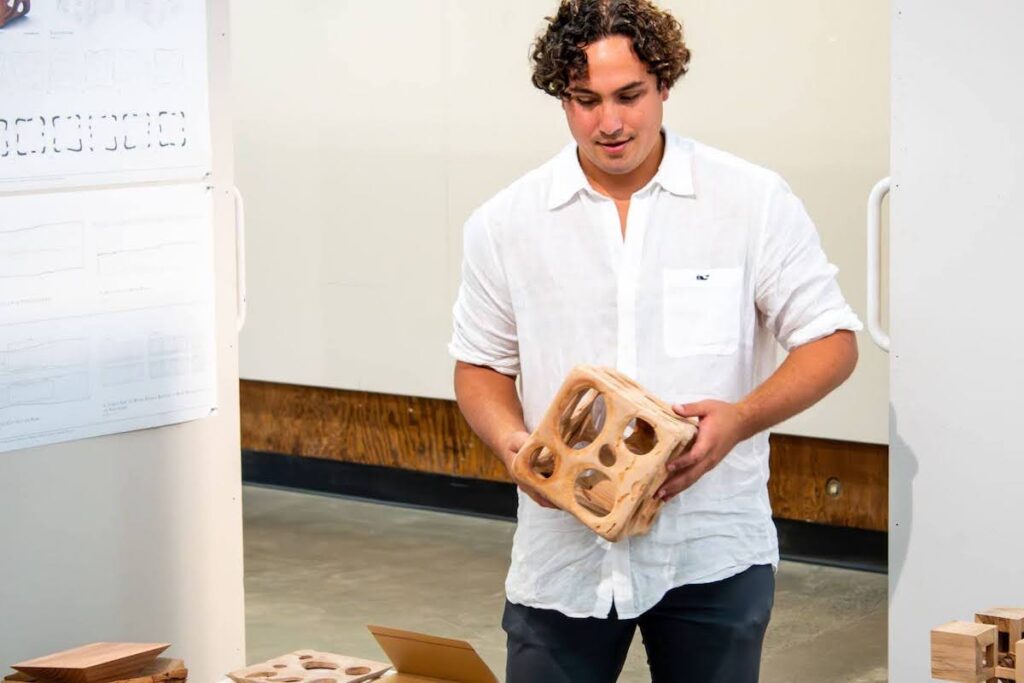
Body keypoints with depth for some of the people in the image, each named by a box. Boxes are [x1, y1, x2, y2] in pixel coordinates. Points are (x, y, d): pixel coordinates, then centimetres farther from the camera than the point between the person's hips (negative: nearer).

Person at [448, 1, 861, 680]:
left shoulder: (755, 201, -3)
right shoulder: (505, 223, 3)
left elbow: (832, 341, 0)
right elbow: (480, 365, 12)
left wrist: (740, 418, -17)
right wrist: (511, 442, -10)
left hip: (713, 550, -1)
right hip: (563, 548, 1)